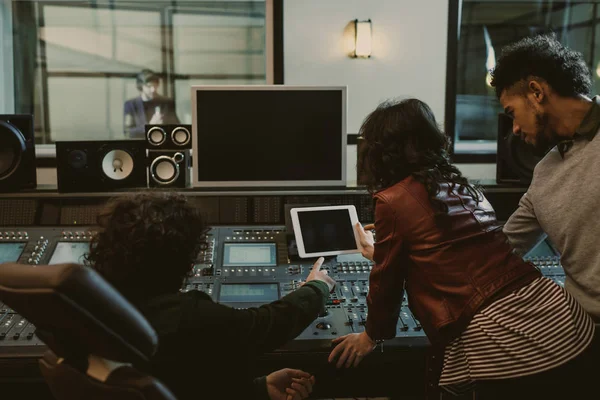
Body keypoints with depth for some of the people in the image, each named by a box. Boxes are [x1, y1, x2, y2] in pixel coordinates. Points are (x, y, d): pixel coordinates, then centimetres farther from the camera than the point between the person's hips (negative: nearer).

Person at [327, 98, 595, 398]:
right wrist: (379, 253, 48)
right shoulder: (462, 185, 18)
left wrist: (372, 336, 24)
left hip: (497, 340, -7)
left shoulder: (392, 200, -4)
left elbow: (387, 280, 6)